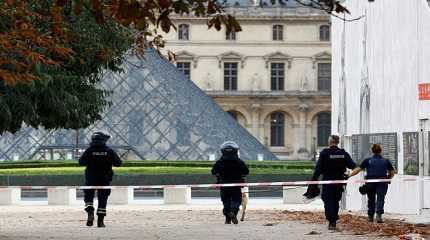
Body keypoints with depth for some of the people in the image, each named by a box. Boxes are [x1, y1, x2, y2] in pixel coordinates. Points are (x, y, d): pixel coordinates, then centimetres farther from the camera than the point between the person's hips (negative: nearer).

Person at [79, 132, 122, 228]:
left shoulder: (89, 151, -7)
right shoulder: (109, 151, -4)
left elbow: (81, 162, -12)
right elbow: (118, 163, -3)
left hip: (91, 179, -1)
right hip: (105, 179, 1)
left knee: (88, 196, 12)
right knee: (103, 198, 7)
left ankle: (90, 212, -13)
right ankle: (100, 220, 4)